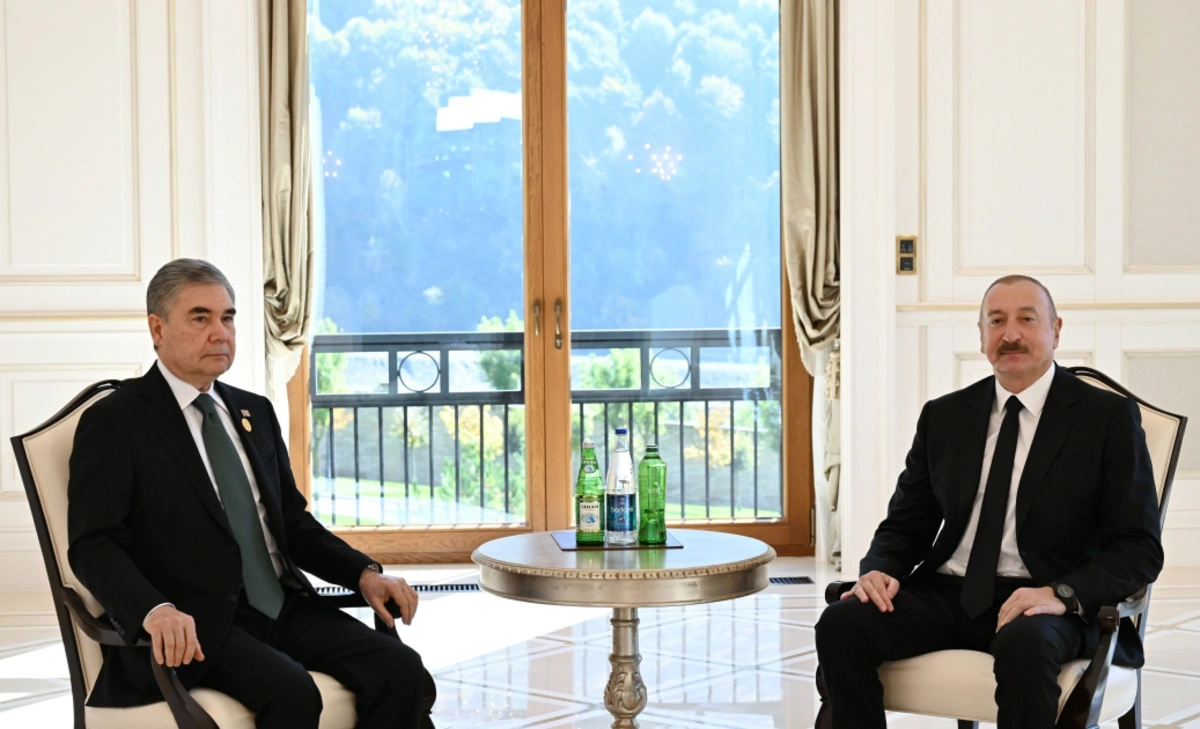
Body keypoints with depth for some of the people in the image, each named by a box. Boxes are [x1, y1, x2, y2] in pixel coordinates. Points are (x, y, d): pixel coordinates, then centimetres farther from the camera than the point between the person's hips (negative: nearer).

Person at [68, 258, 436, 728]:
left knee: (401, 670, -17)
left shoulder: (254, 412, 19)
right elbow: (94, 546, -11)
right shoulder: (114, 422, -1)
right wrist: (154, 610, -31)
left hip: (284, 609, 6)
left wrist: (364, 574, 4)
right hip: (194, 624, -6)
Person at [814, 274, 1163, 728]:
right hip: (946, 593, 4)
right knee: (840, 623, -24)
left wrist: (1062, 594, -21)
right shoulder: (943, 417, 15)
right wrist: (878, 570, -6)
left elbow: (1140, 549, -3)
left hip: (1045, 605, -4)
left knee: (1023, 644, -39)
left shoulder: (1109, 417, 2)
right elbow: (905, 524, 18)